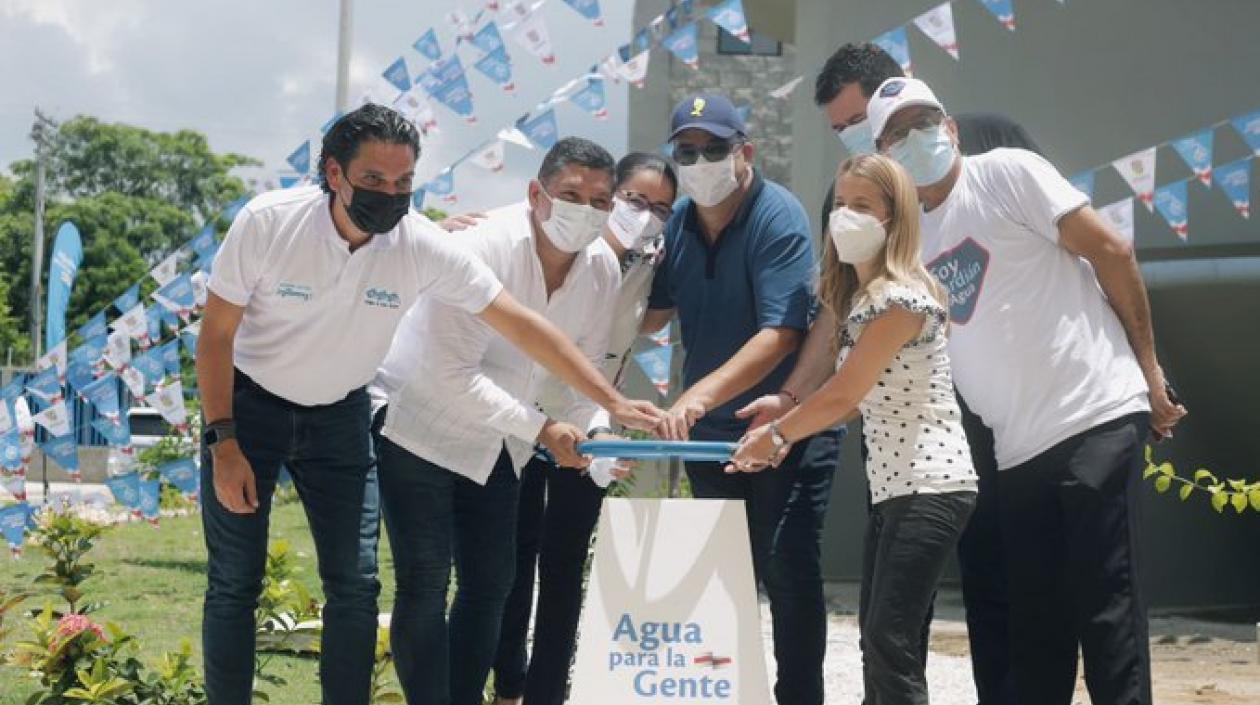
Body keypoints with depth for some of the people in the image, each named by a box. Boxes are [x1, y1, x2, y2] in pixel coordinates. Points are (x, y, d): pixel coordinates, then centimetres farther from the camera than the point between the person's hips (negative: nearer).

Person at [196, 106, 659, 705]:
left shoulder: (422, 247, -20)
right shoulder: (267, 222, -24)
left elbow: (521, 325, -16)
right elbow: (217, 333, -13)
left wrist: (614, 401, -19)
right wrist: (223, 443, -17)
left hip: (338, 414, 2)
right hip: (246, 403, -2)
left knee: (354, 583, -2)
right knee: (234, 583, -3)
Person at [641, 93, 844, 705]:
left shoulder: (778, 217, -18)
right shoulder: (679, 220, 2)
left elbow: (780, 335, -28)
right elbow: (653, 314, 7)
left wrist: (699, 394, -39)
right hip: (710, 433, 7)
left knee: (787, 571, -7)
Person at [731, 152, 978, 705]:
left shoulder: (902, 297, -16)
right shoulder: (857, 297, 14)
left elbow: (844, 394, -15)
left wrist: (776, 435, -1)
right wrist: (783, 432, 6)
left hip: (931, 487, -10)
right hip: (891, 487, 10)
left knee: (891, 642, -13)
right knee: (877, 638, 12)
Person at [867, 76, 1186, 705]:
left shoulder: (1005, 174, -1)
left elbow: (1110, 250, -4)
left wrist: (1149, 370, -5)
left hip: (1097, 419, -6)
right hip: (1017, 451, 6)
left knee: (1106, 604, -6)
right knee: (1033, 626, 9)